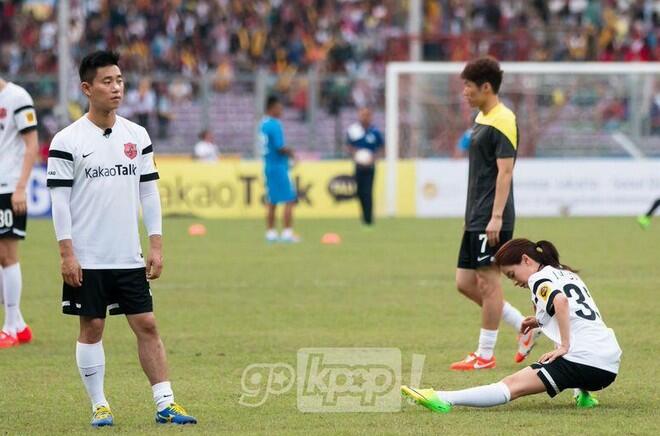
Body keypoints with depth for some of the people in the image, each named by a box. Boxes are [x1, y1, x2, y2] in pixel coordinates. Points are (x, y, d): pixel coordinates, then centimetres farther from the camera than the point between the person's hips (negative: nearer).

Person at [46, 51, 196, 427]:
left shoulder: (138, 136, 7)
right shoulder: (67, 141, -6)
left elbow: (149, 193, 10)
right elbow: (59, 200, -7)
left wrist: (156, 246, 4)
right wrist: (67, 254, -12)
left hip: (130, 257, 4)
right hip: (88, 259, -3)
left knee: (147, 325, 0)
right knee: (92, 327, 3)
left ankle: (165, 403, 0)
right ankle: (99, 406, 12)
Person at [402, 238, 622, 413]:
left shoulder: (540, 279, -2)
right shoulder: (567, 274, 24)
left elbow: (561, 301, -23)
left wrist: (564, 346, -19)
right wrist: (541, 321, 22)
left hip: (583, 358, -9)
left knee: (513, 385, -15)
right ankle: (583, 394, 19)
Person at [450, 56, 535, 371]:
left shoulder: (502, 121, -14)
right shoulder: (482, 118, 16)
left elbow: (505, 171, -19)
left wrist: (496, 217, -23)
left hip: (491, 221, -10)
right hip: (475, 219, 10)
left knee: (488, 281, -4)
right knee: (465, 283, 10)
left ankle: (485, 354, 3)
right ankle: (525, 327, 18)